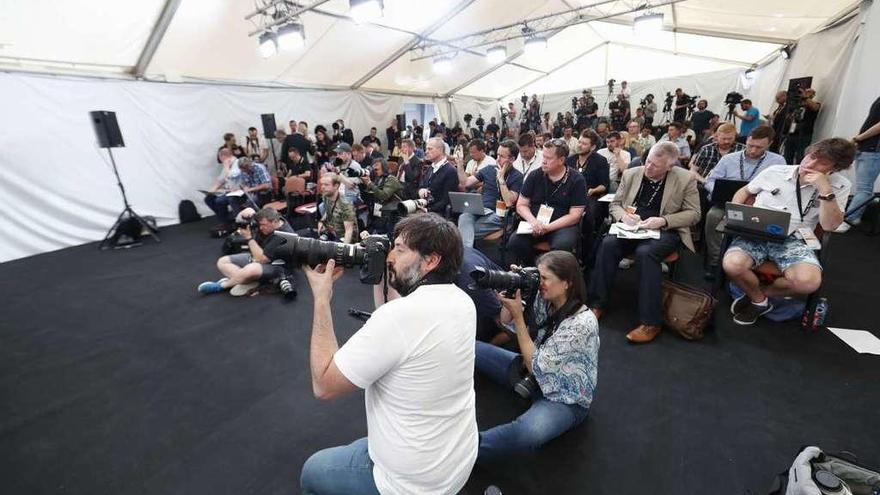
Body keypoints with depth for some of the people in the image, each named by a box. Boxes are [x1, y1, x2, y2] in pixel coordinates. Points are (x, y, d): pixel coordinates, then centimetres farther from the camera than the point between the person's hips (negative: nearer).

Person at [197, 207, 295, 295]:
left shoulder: (284, 236, -30)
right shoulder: (267, 220, -6)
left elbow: (261, 259, -27)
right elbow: (239, 218, 4)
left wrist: (249, 238, -24)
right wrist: (247, 212, -20)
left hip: (274, 266, -9)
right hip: (256, 257, 9)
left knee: (251, 269, -38)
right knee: (222, 262, 3)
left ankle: (220, 286, -9)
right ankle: (248, 281, -16)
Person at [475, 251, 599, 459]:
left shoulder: (582, 323, -28)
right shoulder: (543, 299, -9)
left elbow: (536, 366, -24)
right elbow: (505, 324, -2)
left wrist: (518, 316, -27)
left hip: (565, 399, -7)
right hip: (533, 378, 7)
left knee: (529, 432, -39)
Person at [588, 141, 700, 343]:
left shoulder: (685, 179, -2)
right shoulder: (631, 174, 6)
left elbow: (693, 213, 0)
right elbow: (615, 204, 13)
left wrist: (663, 220, -16)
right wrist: (623, 215, -11)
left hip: (665, 232, -3)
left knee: (645, 252, -35)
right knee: (608, 243, -28)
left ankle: (651, 322, -25)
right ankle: (598, 304, -17)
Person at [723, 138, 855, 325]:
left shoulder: (839, 186, 4)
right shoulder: (775, 171, 5)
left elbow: (829, 225, -4)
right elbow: (744, 192, 20)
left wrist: (826, 190, -14)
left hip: (793, 240, 0)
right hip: (756, 234, 0)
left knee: (809, 281, -32)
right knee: (732, 265, -33)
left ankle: (760, 293, 3)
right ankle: (759, 301, 1)